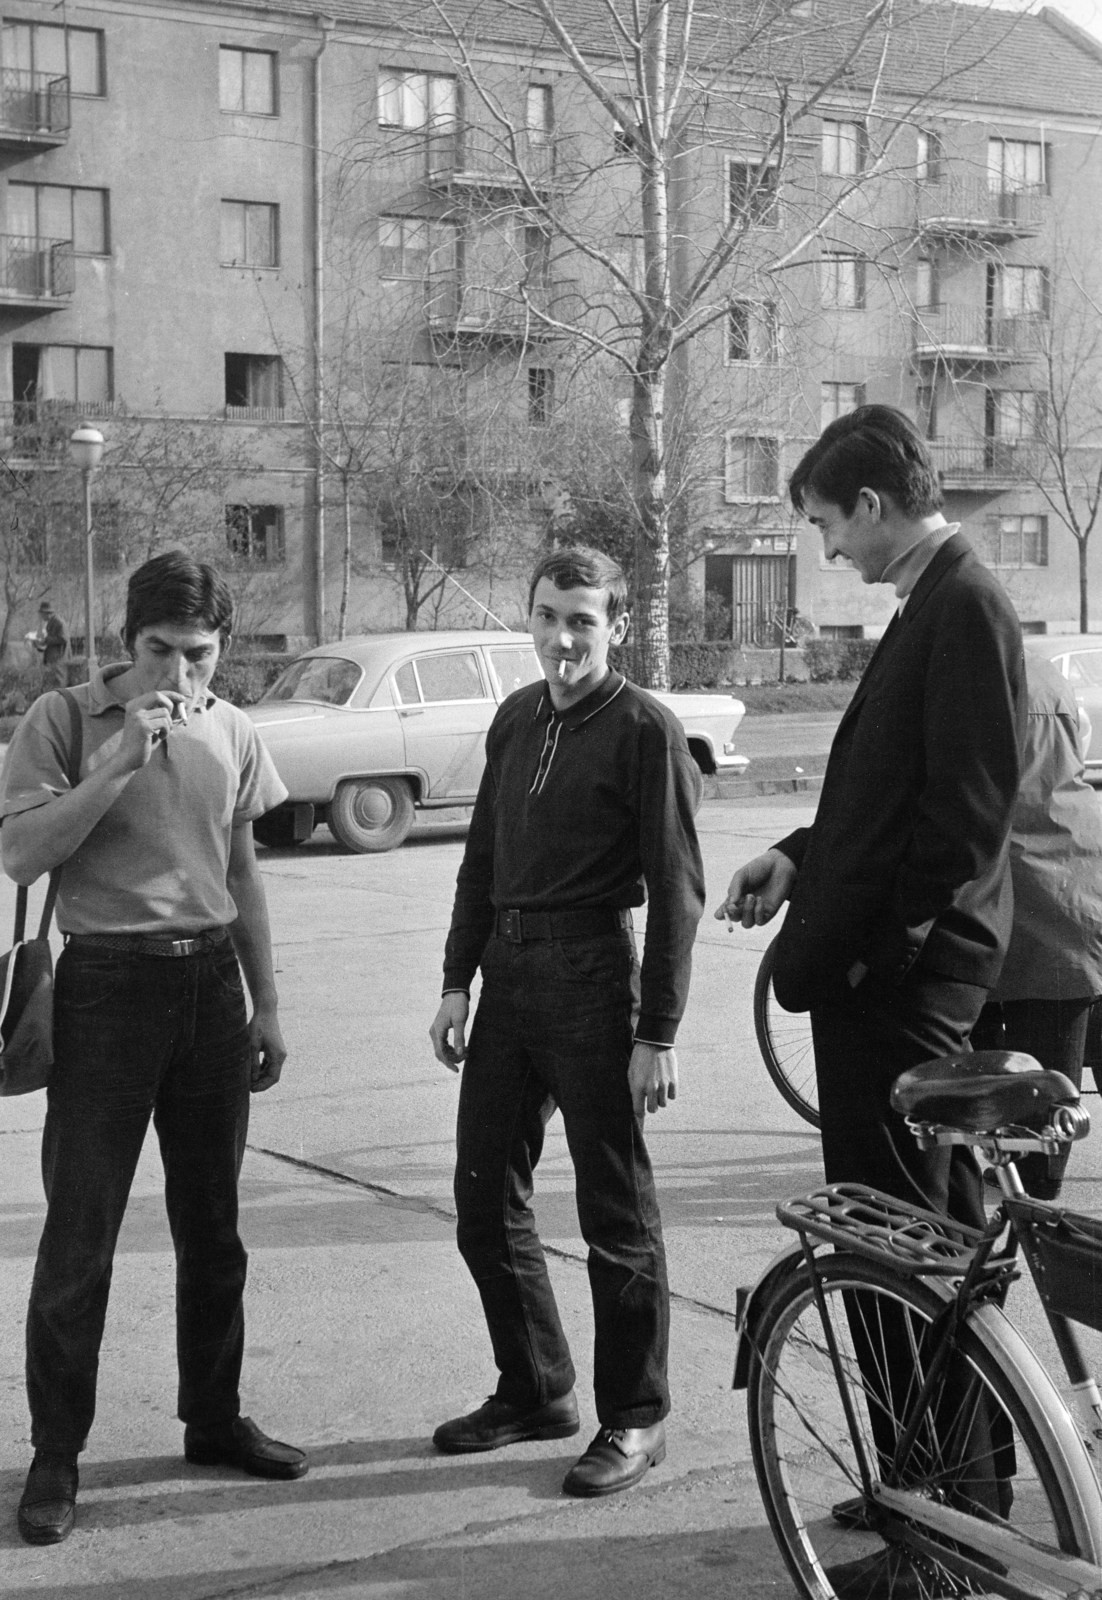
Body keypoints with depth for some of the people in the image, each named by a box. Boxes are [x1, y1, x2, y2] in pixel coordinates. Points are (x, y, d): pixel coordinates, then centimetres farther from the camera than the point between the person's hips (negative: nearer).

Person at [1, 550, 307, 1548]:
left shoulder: (231, 733, 8)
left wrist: (267, 1006, 14)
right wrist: (122, 760, -22)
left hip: (211, 981, 5)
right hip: (109, 982, -4)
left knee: (212, 1224, 13)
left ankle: (214, 1418, 27)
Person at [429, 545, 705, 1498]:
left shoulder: (645, 730, -8)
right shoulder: (517, 719, 12)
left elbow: (678, 890, -11)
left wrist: (658, 1034, -14)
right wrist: (458, 982, 12)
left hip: (592, 975, -7)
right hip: (508, 973, 7)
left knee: (616, 1212, 2)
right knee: (485, 1202, 12)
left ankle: (635, 1419, 16)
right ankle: (535, 1392, 29)